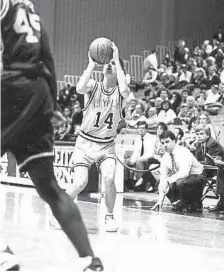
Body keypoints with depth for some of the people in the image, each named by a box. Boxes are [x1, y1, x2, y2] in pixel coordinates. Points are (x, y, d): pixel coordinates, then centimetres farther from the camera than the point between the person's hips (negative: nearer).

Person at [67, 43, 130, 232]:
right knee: (81, 183, -15)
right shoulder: (93, 86, -5)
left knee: (109, 179, -23)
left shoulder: (120, 92, -4)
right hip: (85, 142, -1)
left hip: (106, 145, 1)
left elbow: (125, 90, -30)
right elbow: (80, 88, -28)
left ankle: (110, 216, 0)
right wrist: (92, 64, -23)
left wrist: (117, 61, -24)